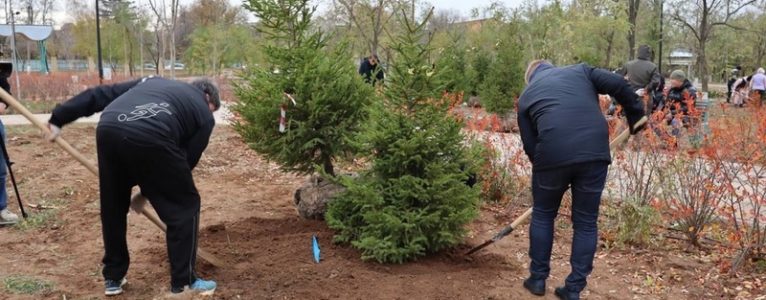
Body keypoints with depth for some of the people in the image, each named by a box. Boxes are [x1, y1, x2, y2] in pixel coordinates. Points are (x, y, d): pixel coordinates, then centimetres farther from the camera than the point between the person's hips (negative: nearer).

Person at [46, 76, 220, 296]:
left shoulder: (154, 82, 37)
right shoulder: (204, 113, 24)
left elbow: (99, 95, 32)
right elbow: (187, 160, 21)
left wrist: (58, 119, 32)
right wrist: (149, 189, 31)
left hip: (108, 128, 5)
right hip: (150, 137, -5)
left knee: (112, 208, 23)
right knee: (184, 206, 13)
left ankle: (113, 278, 35)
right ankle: (183, 283, 17)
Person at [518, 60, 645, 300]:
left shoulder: (527, 96, 21)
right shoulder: (579, 71, 23)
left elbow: (530, 145, 16)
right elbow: (618, 85, 9)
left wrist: (542, 165, 27)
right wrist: (636, 115, 21)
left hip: (553, 155, -1)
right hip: (595, 152, 1)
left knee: (543, 215, 21)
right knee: (586, 222, 14)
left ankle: (538, 279, 28)